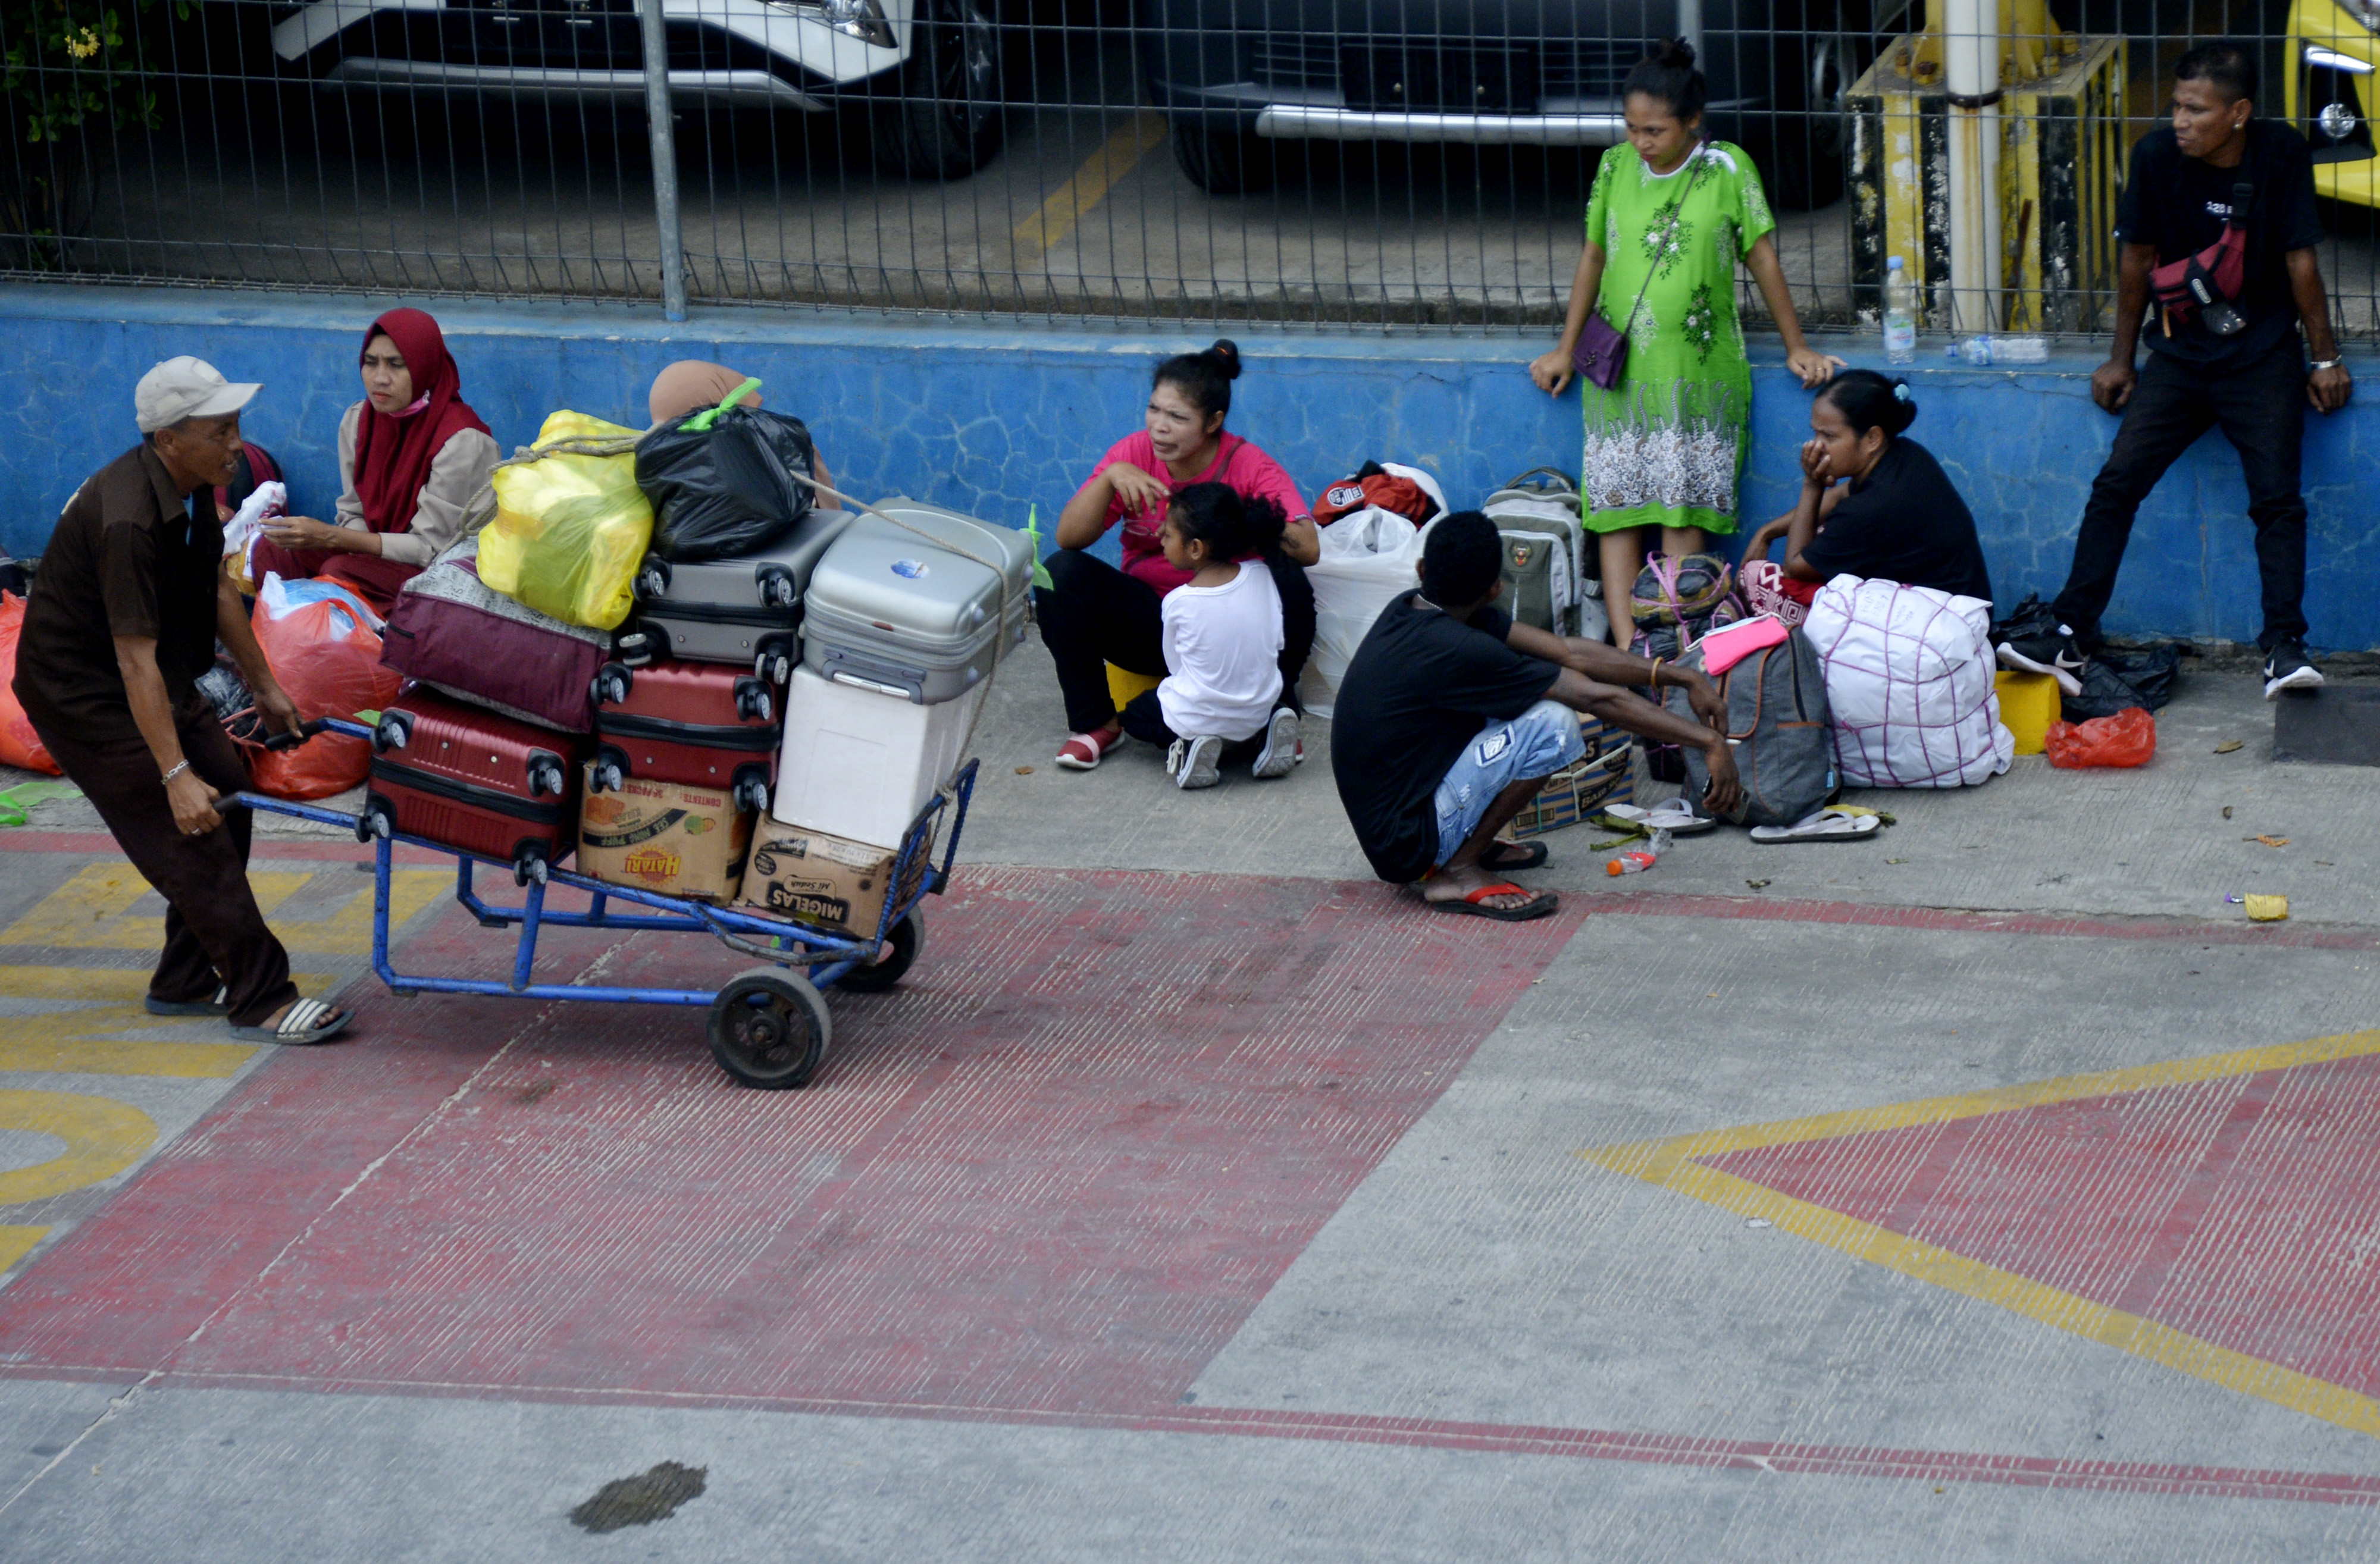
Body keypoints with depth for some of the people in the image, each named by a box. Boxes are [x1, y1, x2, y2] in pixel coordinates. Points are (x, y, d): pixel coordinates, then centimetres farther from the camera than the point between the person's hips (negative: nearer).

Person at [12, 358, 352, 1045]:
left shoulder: (193, 486, -3)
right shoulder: (128, 520, -32)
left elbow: (217, 588, 13)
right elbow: (135, 659, -33)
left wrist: (264, 686, 19)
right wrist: (176, 776, -33)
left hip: (162, 678, 10)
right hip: (83, 691, -10)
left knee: (226, 800, 7)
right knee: (188, 832, -12)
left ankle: (185, 984, 18)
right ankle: (261, 1000, -7)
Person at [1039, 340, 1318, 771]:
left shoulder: (1248, 466, -12)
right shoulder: (1133, 454, -6)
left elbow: (1308, 547, -26)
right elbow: (1068, 538, -11)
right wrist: (1111, 477, -27)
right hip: (1147, 619, 2)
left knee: (1285, 575, -30)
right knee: (1060, 573, -20)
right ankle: (1097, 722, -8)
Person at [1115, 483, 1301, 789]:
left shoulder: (1178, 603, -15)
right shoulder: (1261, 577, -6)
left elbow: (1174, 663, 0)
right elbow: (1277, 644, 5)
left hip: (1197, 719, -4)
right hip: (1259, 712, 4)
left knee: (1135, 714, 27)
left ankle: (1189, 746, -2)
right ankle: (1261, 739, 7)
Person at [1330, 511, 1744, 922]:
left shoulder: (1409, 610, 1)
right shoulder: (1455, 651, -25)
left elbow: (1567, 651, 1)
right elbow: (1599, 699, -20)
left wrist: (1680, 676, -1)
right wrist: (1709, 741, -14)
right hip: (1408, 846, -9)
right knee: (1552, 724, -19)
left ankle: (1469, 846, 13)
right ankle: (1457, 873, -8)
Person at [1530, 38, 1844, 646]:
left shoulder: (1727, 168, -2)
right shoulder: (1615, 167, 6)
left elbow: (1762, 258, 3)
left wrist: (1797, 348, 7)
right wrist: (1566, 350, 19)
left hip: (1699, 372, -3)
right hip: (1618, 370, 3)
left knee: (1685, 513, -6)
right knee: (1616, 510, -6)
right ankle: (1627, 648, -9)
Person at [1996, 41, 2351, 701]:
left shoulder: (2281, 155, -11)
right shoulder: (2158, 156, -8)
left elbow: (2301, 261, -3)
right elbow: (2138, 259, 4)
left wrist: (2325, 359, 2)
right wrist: (2122, 359, 10)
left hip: (2263, 355, -2)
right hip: (2179, 353, 2)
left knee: (2277, 496, -14)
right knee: (2116, 483, -9)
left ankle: (2284, 647, -11)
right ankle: (2069, 638, -10)